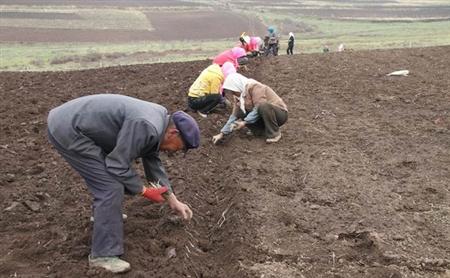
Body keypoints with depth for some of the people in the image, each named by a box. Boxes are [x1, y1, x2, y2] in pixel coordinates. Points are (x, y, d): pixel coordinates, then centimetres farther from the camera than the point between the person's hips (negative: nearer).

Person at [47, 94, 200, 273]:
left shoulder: (158, 119, 8)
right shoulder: (146, 126, -24)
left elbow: (153, 161, 17)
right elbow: (118, 165, -19)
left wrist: (173, 200, 18)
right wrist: (144, 191, -5)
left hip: (70, 120, 10)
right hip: (67, 131, -10)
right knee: (111, 187, -10)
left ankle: (104, 213, 46)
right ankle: (103, 254, -1)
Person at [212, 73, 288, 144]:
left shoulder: (254, 87, -21)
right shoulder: (239, 95, 2)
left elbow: (259, 107, -29)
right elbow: (234, 115, 0)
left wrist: (244, 122, -29)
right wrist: (222, 134, -7)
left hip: (280, 114, -7)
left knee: (263, 106, -38)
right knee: (240, 113, -9)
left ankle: (275, 133, -17)